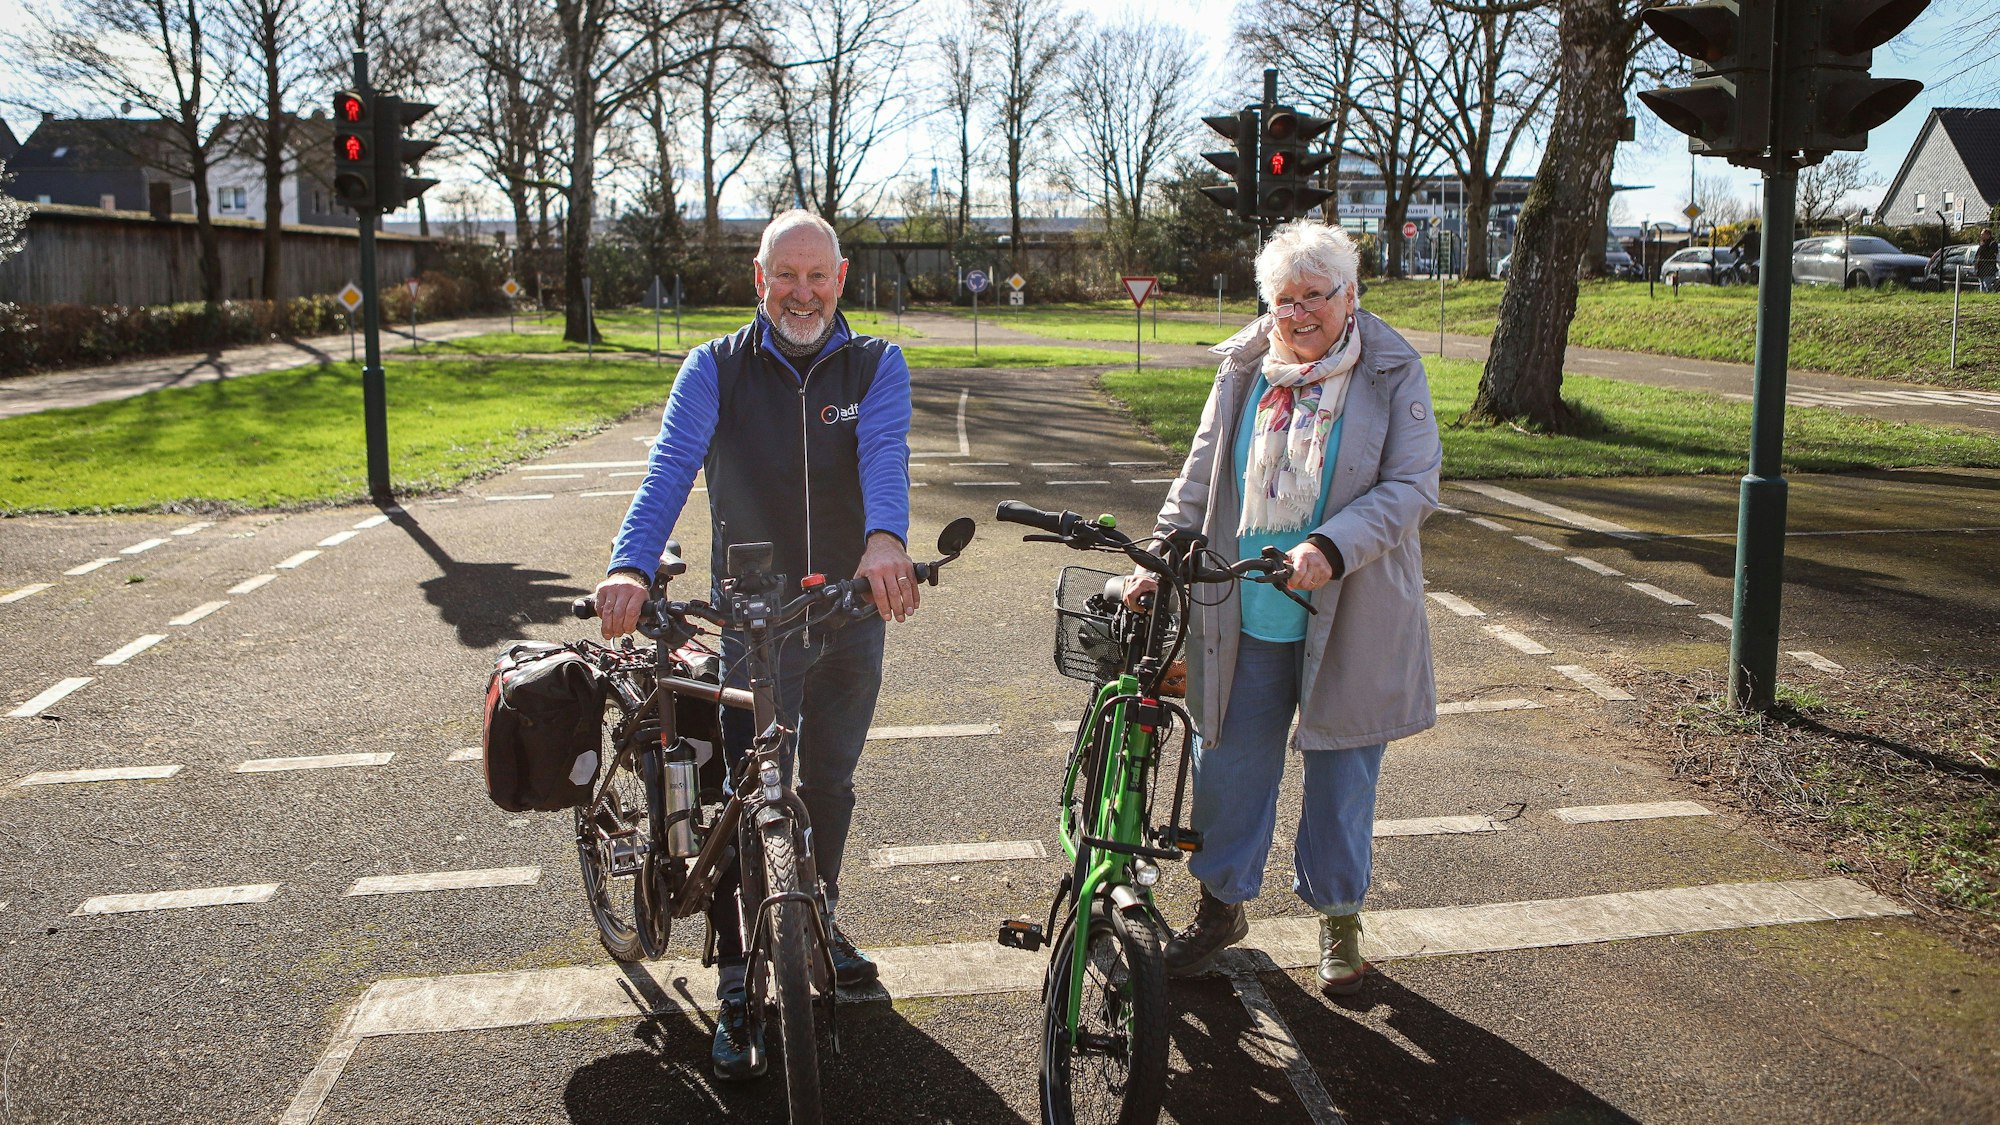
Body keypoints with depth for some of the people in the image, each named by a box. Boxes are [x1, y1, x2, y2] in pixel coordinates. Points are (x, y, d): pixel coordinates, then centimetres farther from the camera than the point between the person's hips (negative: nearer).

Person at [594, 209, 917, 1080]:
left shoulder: (877, 366, -1)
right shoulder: (715, 370, -3)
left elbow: (884, 456, -22)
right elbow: (670, 469, -17)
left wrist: (884, 539, -44)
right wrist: (630, 566, -36)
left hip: (856, 612, 2)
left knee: (830, 783, 18)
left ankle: (818, 922, 40)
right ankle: (737, 988, 7)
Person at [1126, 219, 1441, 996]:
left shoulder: (1393, 374, -5)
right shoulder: (1244, 371, 5)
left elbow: (1411, 488, -11)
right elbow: (1200, 479, 11)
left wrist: (1332, 548, -25)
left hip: (1349, 620, -2)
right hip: (1243, 617, 3)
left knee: (1341, 771, 11)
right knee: (1229, 764, 10)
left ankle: (1337, 913, 31)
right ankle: (1222, 902, 31)